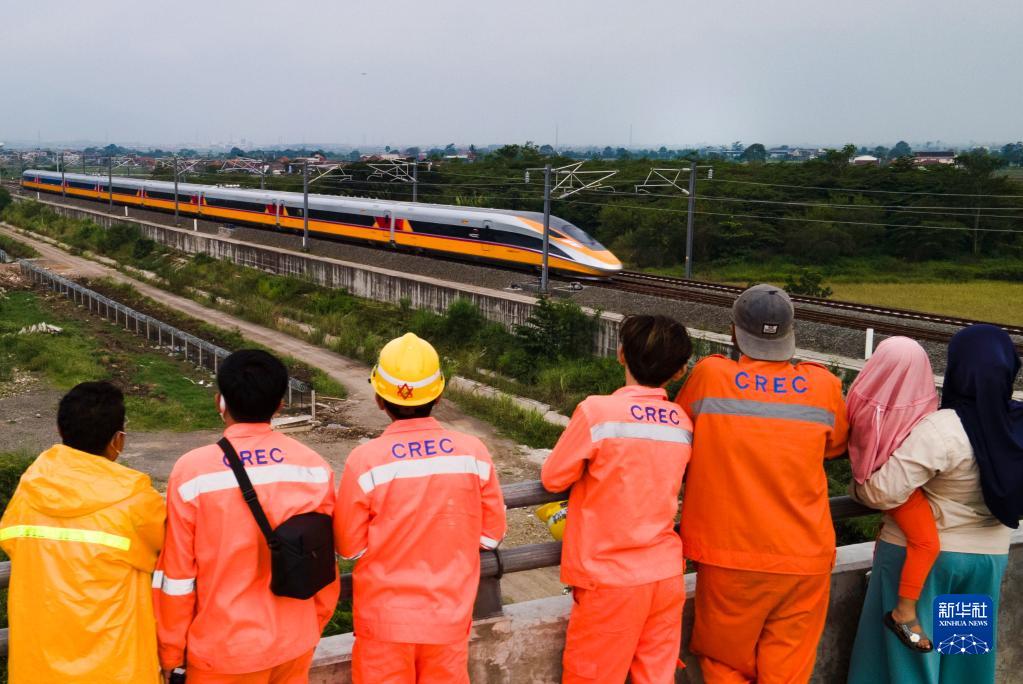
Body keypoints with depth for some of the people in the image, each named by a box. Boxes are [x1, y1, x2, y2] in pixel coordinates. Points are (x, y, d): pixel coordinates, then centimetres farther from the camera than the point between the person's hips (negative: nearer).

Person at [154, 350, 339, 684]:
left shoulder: (193, 471, -16)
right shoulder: (315, 468, -8)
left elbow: (178, 575, -10)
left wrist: (170, 653, 3)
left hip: (223, 650, -3)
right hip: (294, 644, 3)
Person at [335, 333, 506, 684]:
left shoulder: (366, 460, -18)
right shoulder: (473, 453, -11)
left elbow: (349, 546, -8)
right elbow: (492, 533, 0)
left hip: (385, 618, -2)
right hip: (449, 617, 2)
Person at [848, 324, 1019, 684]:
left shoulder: (941, 429, -24)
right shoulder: (1014, 426, -6)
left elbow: (884, 491, -25)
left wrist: (858, 486, -6)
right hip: (989, 558, 6)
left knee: (906, 655, 8)